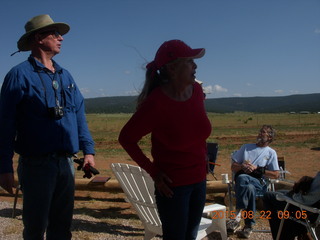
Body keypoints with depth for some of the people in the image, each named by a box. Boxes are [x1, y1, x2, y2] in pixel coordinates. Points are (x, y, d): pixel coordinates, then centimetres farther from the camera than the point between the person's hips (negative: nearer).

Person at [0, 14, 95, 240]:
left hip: (66, 163, 6)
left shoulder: (65, 75, 12)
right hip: (36, 163, -5)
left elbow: (79, 115, 15)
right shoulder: (20, 75, -6)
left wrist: (88, 150, 8)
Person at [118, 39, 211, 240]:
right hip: (172, 185, -6)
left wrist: (203, 159, 12)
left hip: (199, 180, 6)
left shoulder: (196, 90, -5)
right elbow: (126, 138, -13)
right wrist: (153, 171, -13)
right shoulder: (156, 103, -23)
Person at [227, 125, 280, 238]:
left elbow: (276, 175, 7)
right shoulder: (246, 147, 24)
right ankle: (249, 225, -39)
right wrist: (242, 166, -3)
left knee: (242, 178, -38)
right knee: (249, 188, -38)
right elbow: (233, 167, 20)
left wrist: (257, 169, -3)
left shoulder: (271, 152, 18)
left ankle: (238, 215, -41)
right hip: (241, 179, 2)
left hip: (259, 183, -2)